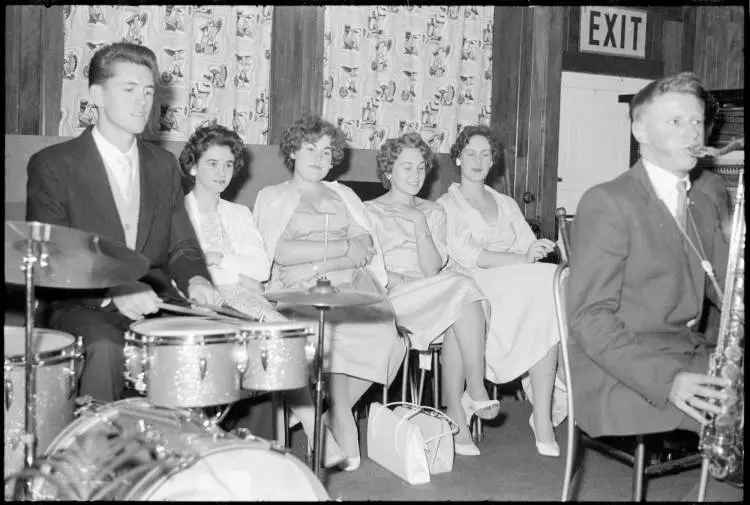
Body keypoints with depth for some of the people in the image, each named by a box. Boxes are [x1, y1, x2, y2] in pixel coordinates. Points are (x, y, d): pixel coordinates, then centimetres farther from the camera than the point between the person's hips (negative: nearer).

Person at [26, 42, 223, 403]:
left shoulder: (163, 165, 14)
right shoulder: (52, 165, -1)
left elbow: (182, 247, 13)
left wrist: (196, 281, -11)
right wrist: (114, 292, -23)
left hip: (156, 305, 4)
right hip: (84, 309, -4)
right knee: (106, 349, -34)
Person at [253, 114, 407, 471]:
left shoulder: (343, 196, 25)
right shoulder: (272, 197, 16)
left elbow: (366, 251, 9)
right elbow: (281, 252, -4)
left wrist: (316, 265, -7)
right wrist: (343, 246, -3)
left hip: (352, 285, 3)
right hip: (299, 292, -3)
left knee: (379, 326, -28)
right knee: (328, 330, -34)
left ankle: (334, 412, -10)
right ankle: (342, 419, -16)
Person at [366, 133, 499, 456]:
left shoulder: (433, 212, 22)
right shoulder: (371, 212, 12)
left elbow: (432, 269, 5)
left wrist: (419, 224, -4)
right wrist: (404, 281, -13)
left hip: (436, 297, 4)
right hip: (391, 301, -4)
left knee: (458, 322, -32)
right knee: (462, 287, -29)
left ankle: (455, 416, -29)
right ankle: (476, 390, -29)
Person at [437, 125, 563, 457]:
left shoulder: (506, 204, 28)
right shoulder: (446, 206, 12)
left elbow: (530, 247, 14)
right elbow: (465, 256, -5)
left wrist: (536, 251, -12)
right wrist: (521, 259, -15)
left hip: (522, 285, 4)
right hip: (476, 287, -4)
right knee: (551, 283, -30)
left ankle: (543, 416, -29)